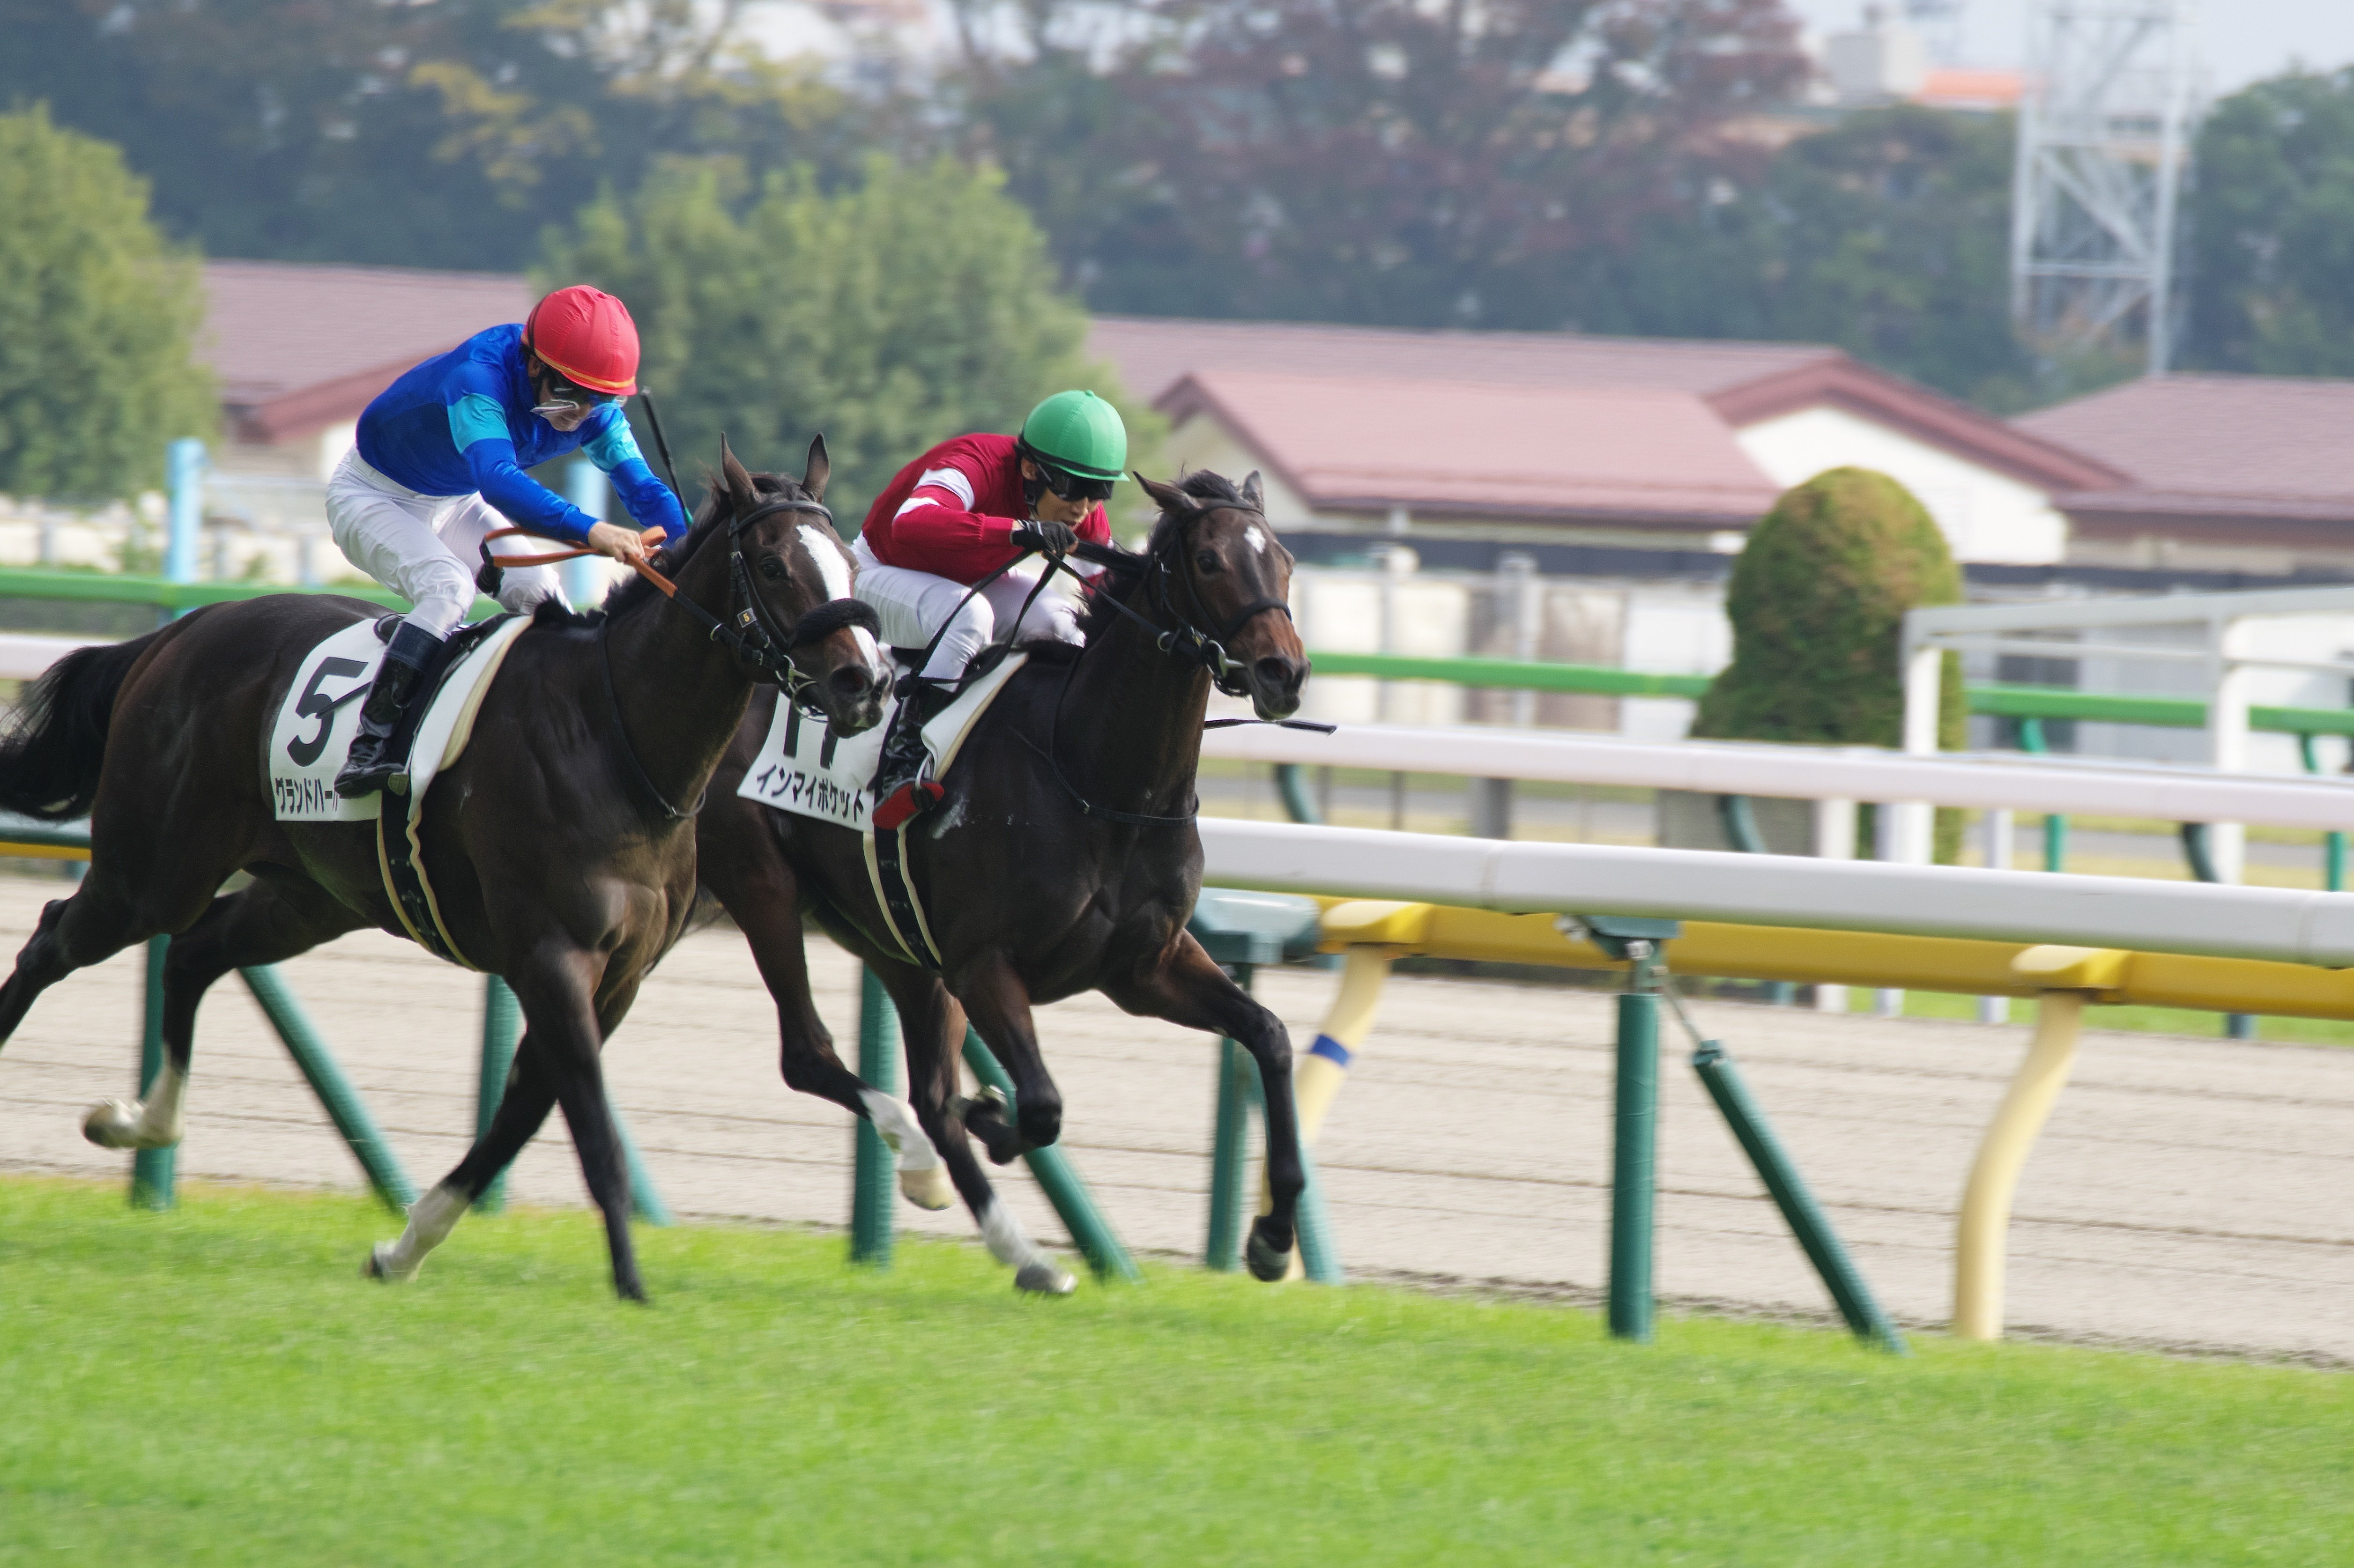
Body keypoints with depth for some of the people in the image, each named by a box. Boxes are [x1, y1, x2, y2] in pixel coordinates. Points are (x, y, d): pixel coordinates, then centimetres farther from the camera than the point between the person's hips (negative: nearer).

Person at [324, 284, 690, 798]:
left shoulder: (596, 411, -17)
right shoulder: (480, 380, -40)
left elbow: (644, 488, -17)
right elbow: (497, 478, -55)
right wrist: (591, 531, -68)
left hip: (457, 505, 7)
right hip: (373, 498, -7)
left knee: (538, 592, -10)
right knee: (447, 587, -30)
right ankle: (370, 747, -30)